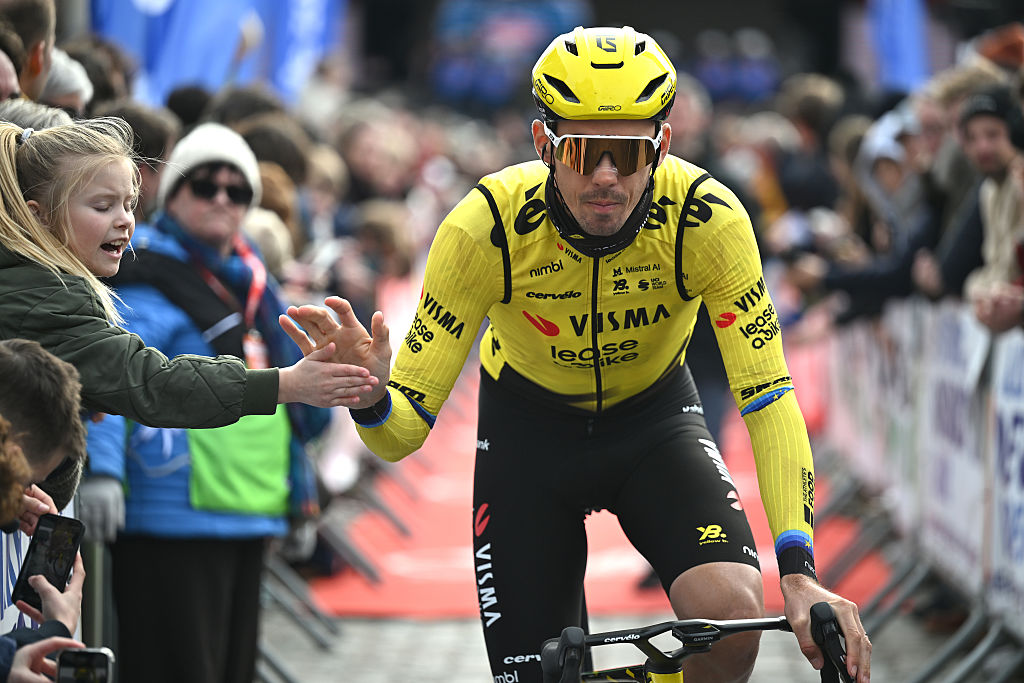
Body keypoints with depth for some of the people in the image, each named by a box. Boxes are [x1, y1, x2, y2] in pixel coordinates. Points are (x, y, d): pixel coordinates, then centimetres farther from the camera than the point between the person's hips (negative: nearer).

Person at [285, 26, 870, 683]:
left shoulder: (709, 218, -30)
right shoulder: (486, 227, -31)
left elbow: (768, 397, -31)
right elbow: (406, 430, -26)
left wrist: (799, 574, -42)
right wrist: (370, 397, -51)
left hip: (654, 414, 0)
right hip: (529, 425, 0)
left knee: (732, 613, -27)